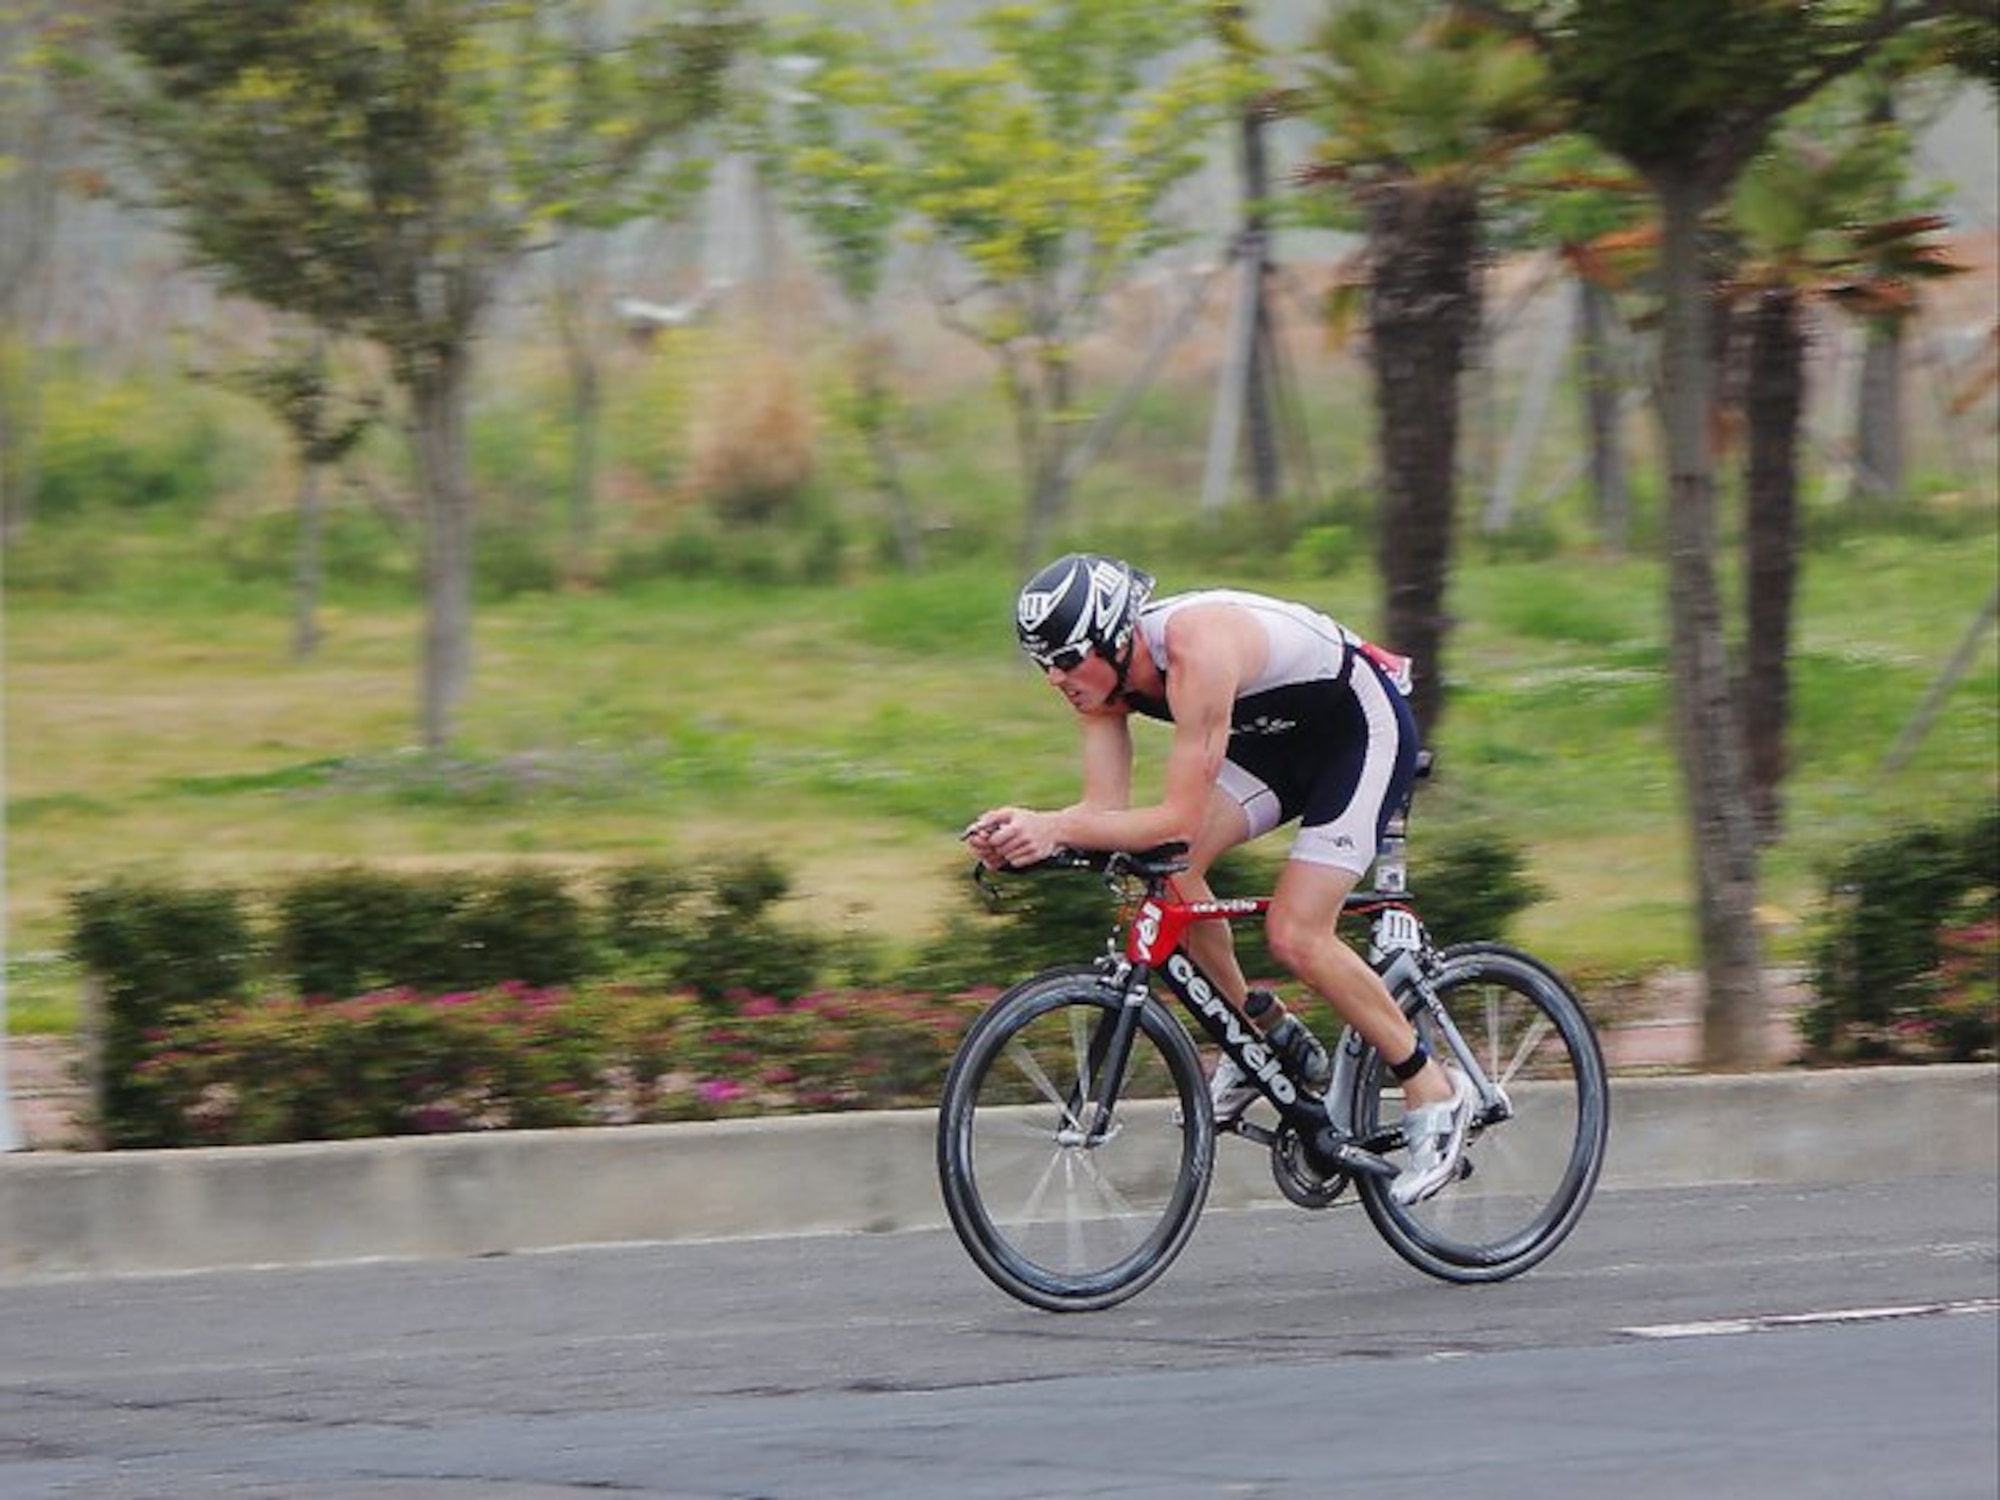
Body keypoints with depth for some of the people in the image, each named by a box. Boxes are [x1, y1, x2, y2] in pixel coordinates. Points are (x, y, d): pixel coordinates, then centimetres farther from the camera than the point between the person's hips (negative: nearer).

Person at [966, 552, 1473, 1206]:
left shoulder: (1197, 650, -36)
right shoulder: (1102, 673, -11)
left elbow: (1180, 818, -38)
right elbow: (1106, 808, -13)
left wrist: (1055, 828, -45)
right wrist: (1021, 830, -32)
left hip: (1365, 728, -8)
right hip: (1280, 736, 8)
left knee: (1295, 935, -17)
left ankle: (1435, 1094, -2)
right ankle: (1266, 1032, 7)